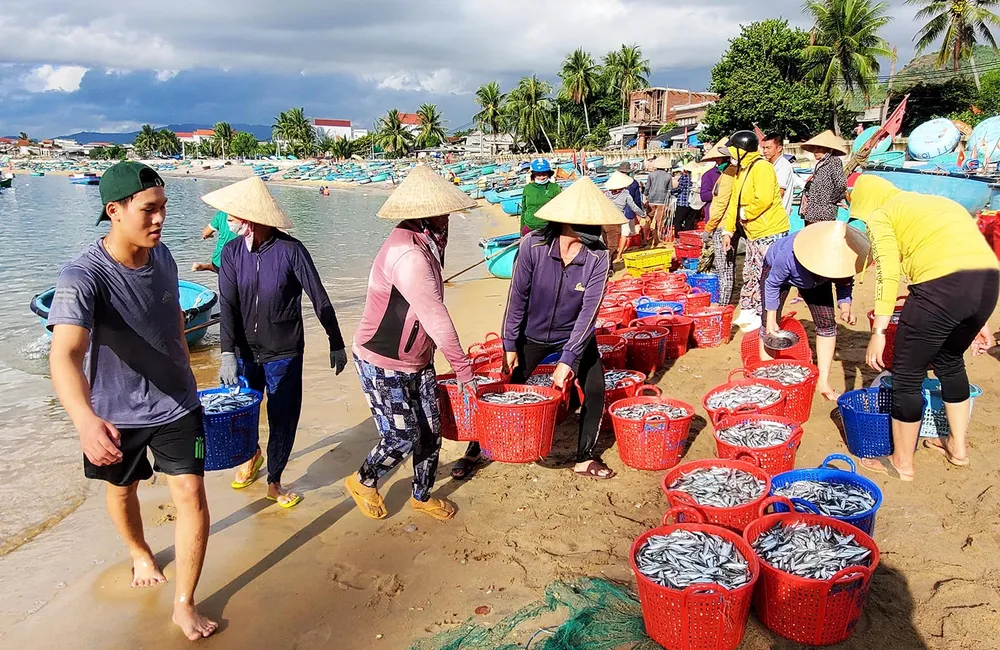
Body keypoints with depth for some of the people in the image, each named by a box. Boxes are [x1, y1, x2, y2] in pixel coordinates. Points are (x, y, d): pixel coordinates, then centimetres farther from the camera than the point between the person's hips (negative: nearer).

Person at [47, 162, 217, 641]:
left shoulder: (162, 256, -8)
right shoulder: (82, 278, -27)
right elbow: (65, 355, -42)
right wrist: (85, 421, -59)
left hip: (176, 404, 3)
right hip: (114, 415, -3)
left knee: (191, 497, -2)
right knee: (122, 487, 21)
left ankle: (184, 605, 14)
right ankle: (140, 553, 53)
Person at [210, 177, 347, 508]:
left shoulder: (290, 250, -15)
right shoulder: (232, 251, -4)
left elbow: (320, 299, -9)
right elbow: (227, 304, -10)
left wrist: (336, 344, -3)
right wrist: (228, 354, -21)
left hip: (284, 355, -3)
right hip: (245, 352, 3)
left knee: (283, 421, 4)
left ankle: (274, 482, 26)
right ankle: (252, 455, 49)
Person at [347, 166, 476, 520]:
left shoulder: (424, 245, 5)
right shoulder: (407, 255, -28)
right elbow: (436, 317, -25)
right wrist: (462, 366, -20)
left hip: (417, 361, 9)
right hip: (383, 365, -9)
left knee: (430, 432, 12)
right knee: (403, 438, 0)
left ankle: (422, 495, 34)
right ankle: (363, 481, 29)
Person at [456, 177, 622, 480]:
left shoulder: (598, 256, -22)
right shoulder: (535, 245, -25)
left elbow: (589, 310, -23)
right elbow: (517, 296, -15)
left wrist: (568, 360, -26)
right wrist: (510, 345, -11)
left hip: (576, 335, 1)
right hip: (532, 334, -1)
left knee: (596, 391, -5)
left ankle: (585, 459, 16)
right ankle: (474, 451, 22)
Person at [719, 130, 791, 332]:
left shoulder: (762, 168, -16)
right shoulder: (741, 172, 15)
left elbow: (763, 200, -29)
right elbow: (734, 202, 18)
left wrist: (744, 213, -14)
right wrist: (728, 230, 15)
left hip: (770, 232, -10)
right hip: (754, 234, 10)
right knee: (750, 275, 17)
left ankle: (763, 317, 0)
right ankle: (748, 312, 27)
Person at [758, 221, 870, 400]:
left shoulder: (839, 258, -35)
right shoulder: (788, 255, -45)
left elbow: (845, 282, -12)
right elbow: (772, 284, -25)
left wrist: (845, 304, -32)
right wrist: (771, 319, -21)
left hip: (816, 282, 4)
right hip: (776, 269, -3)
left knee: (827, 323, -3)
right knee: (769, 326, -10)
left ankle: (823, 383, 7)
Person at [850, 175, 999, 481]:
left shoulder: (881, 215, 9)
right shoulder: (938, 202, 31)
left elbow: (887, 275, -5)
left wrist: (878, 332, -6)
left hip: (941, 287, -8)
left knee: (907, 376, 9)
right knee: (950, 361, 29)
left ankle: (902, 463, 22)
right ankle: (958, 447, 42)